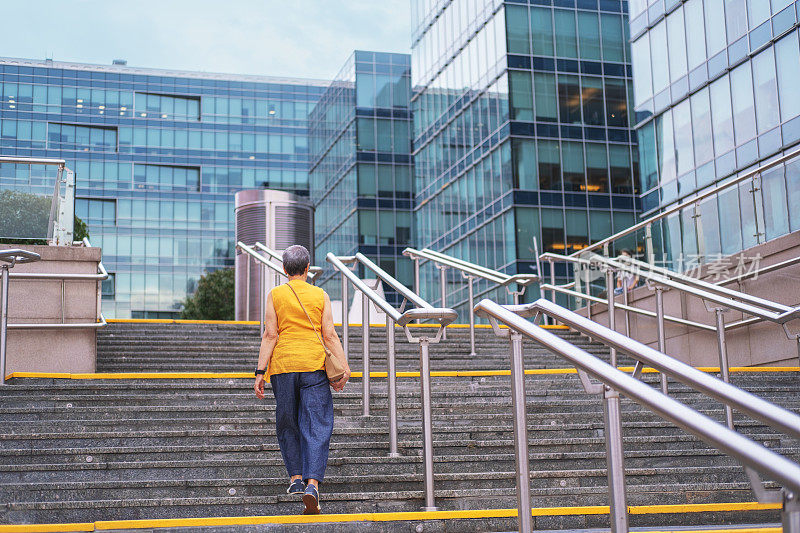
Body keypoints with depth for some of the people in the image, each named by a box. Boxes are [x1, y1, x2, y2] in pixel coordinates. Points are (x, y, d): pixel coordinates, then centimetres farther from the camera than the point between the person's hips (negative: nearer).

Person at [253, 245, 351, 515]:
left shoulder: (275, 295, 3)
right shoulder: (321, 295, 5)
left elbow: (270, 335, -3)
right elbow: (330, 335, -1)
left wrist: (261, 372, -1)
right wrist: (344, 368, 0)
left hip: (283, 366, 0)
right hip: (314, 366, 0)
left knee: (287, 424, 17)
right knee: (317, 427, -1)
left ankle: (295, 477, 21)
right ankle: (312, 484, -14)